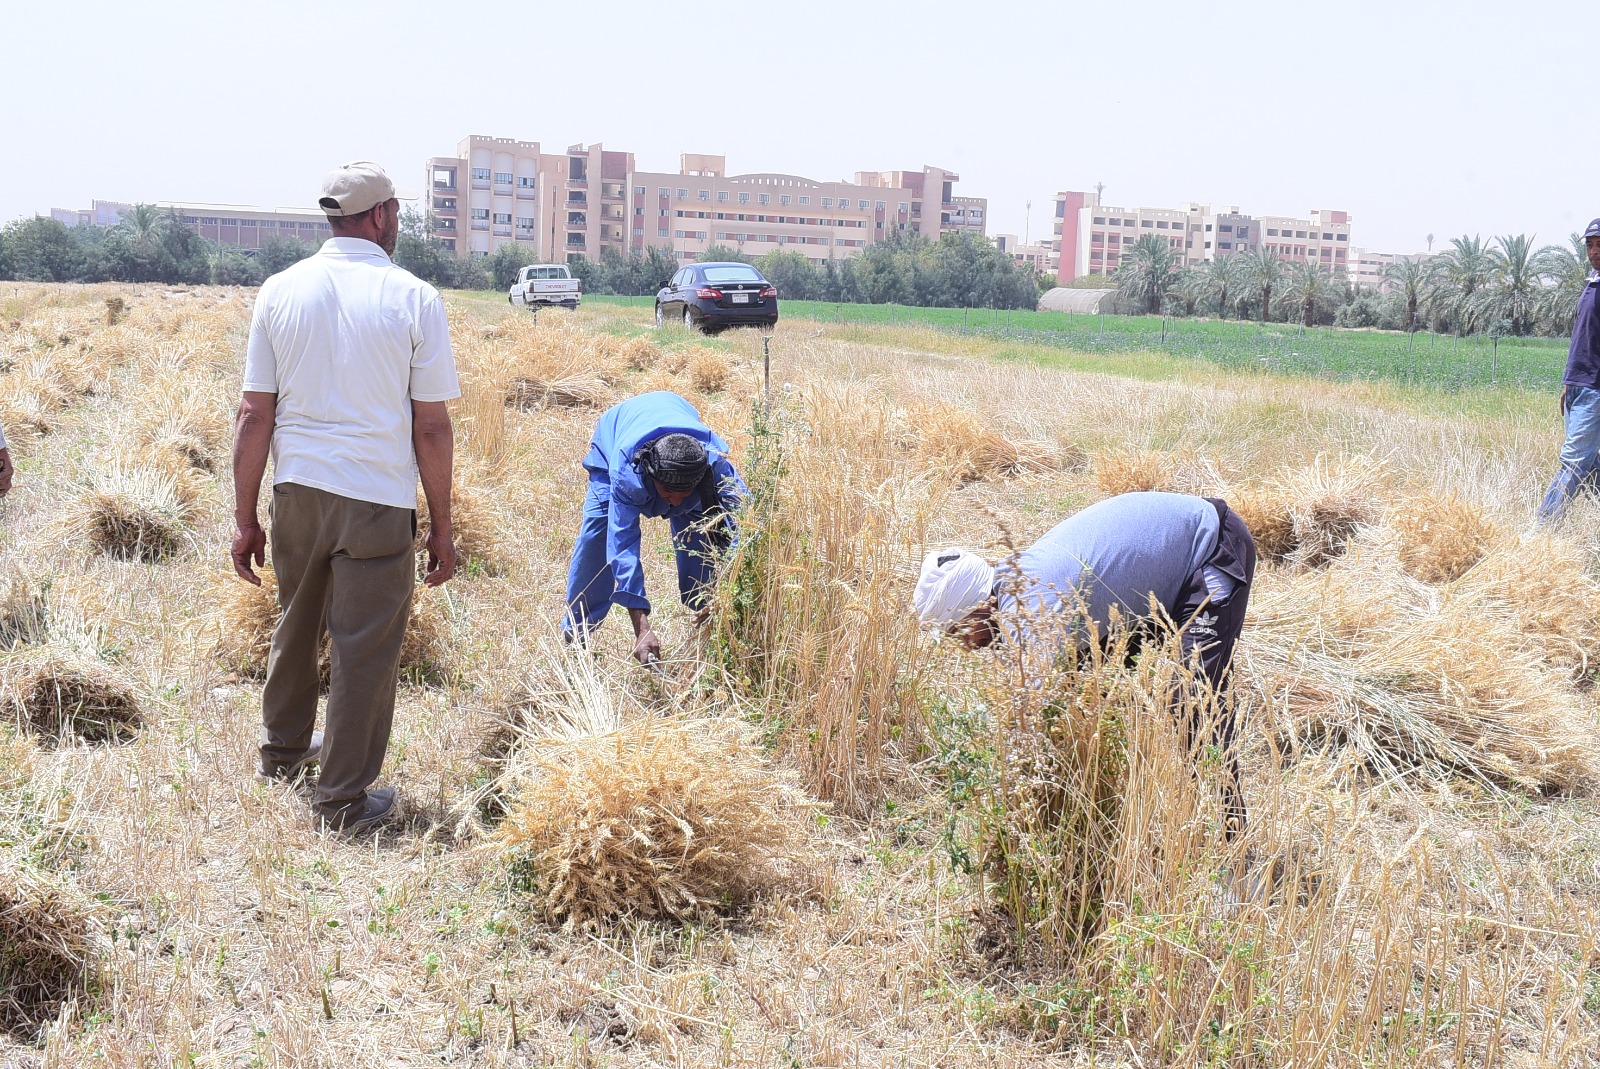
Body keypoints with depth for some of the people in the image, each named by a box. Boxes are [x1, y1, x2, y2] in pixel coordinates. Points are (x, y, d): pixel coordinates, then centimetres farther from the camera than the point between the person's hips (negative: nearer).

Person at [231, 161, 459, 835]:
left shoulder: (280, 292, 1)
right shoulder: (414, 299, -7)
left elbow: (254, 415, 1)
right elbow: (431, 428, -7)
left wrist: (245, 518, 8)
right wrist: (442, 526, 1)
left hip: (296, 493, 4)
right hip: (378, 501, -4)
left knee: (296, 628, 23)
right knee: (366, 651, 6)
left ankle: (283, 752, 42)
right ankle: (343, 801, 14)